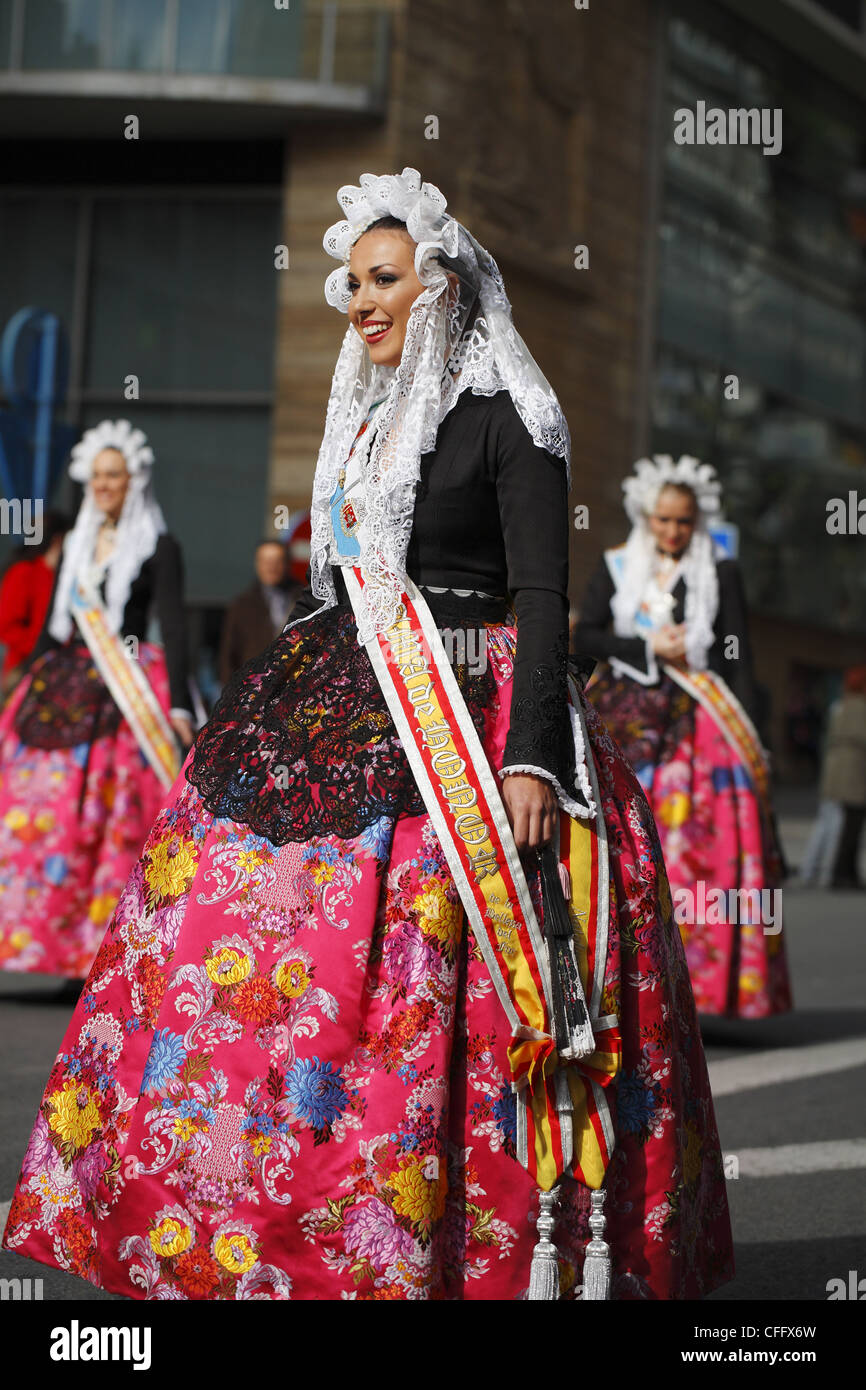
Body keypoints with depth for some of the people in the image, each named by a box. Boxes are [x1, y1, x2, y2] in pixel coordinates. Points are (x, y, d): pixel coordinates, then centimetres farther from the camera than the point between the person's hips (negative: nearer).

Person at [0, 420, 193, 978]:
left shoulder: (158, 548, 1)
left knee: (108, 819, -9)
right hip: (63, 690, 5)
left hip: (125, 696, -5)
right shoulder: (77, 546, 17)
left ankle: (100, 945, -4)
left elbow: (174, 628, -6)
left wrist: (178, 705, -16)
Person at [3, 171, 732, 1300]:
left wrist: (531, 755, -21)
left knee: (412, 990, -11)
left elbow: (543, 597, -11)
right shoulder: (365, 420, 17)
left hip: (469, 726, -7)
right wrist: (279, 717, 20)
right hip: (343, 721, 7)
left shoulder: (509, 418, -5)